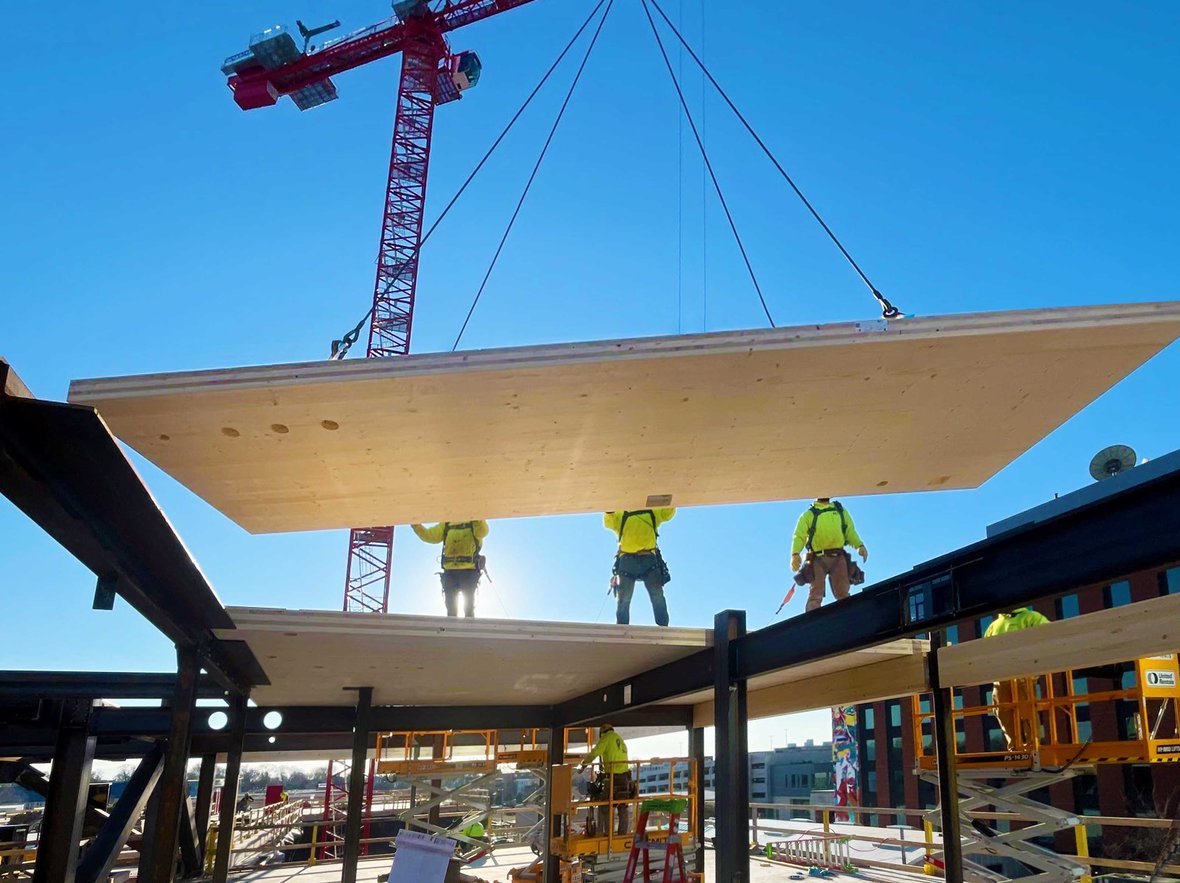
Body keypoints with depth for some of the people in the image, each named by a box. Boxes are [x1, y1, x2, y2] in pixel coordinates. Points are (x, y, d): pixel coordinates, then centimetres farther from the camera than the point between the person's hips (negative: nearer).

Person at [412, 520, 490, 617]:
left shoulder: (474, 522, 4)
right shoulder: (446, 525, 16)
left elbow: (482, 531, -18)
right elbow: (427, 536, 14)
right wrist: (415, 524, 0)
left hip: (469, 571, -3)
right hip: (450, 572, 4)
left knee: (468, 609, -2)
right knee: (451, 609, 2)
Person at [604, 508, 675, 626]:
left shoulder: (653, 513, 23)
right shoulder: (620, 515, 18)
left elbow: (669, 512, 8)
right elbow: (608, 521, -1)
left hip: (649, 559, 1)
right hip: (627, 560, 0)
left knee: (657, 596, -10)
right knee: (623, 599, -4)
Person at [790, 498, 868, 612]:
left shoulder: (841, 511, 24)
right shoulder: (808, 515, 15)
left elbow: (850, 531, 15)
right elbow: (799, 536, 3)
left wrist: (859, 546, -6)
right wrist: (795, 554, -16)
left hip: (838, 557, 2)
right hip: (818, 558, -2)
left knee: (843, 595, -6)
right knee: (815, 595, -10)